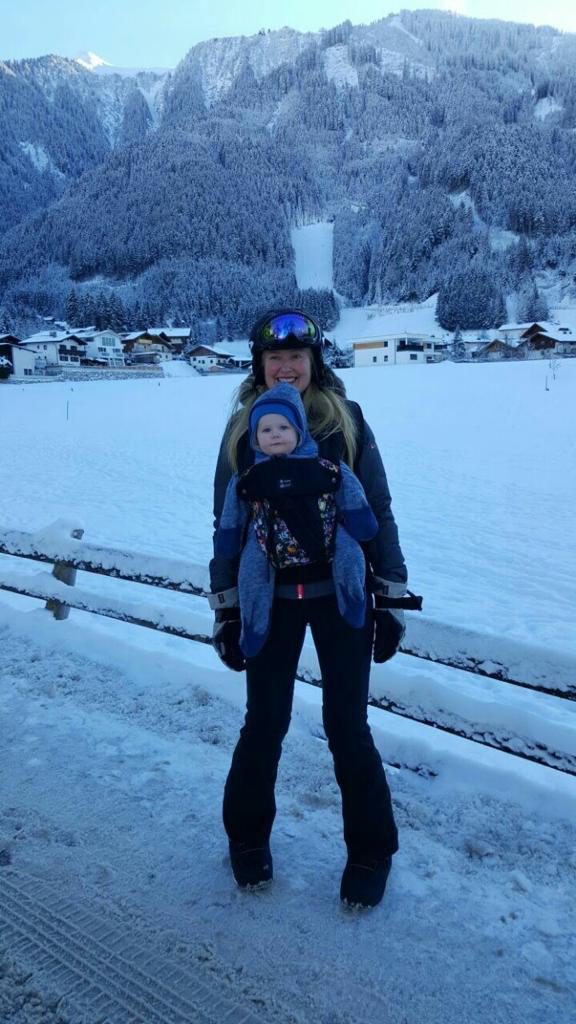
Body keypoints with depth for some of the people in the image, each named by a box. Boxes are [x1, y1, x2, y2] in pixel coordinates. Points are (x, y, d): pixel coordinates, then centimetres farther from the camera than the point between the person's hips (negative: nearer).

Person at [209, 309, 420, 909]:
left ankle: (370, 852, 28)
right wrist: (225, 608, 3)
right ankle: (248, 836, 36)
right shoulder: (243, 430, 1)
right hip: (269, 598, 1)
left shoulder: (346, 421, -3)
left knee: (347, 726, 4)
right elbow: (227, 524, 4)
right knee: (264, 723, 9)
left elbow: (378, 513, -1)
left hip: (341, 593, -1)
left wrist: (391, 596, -3)